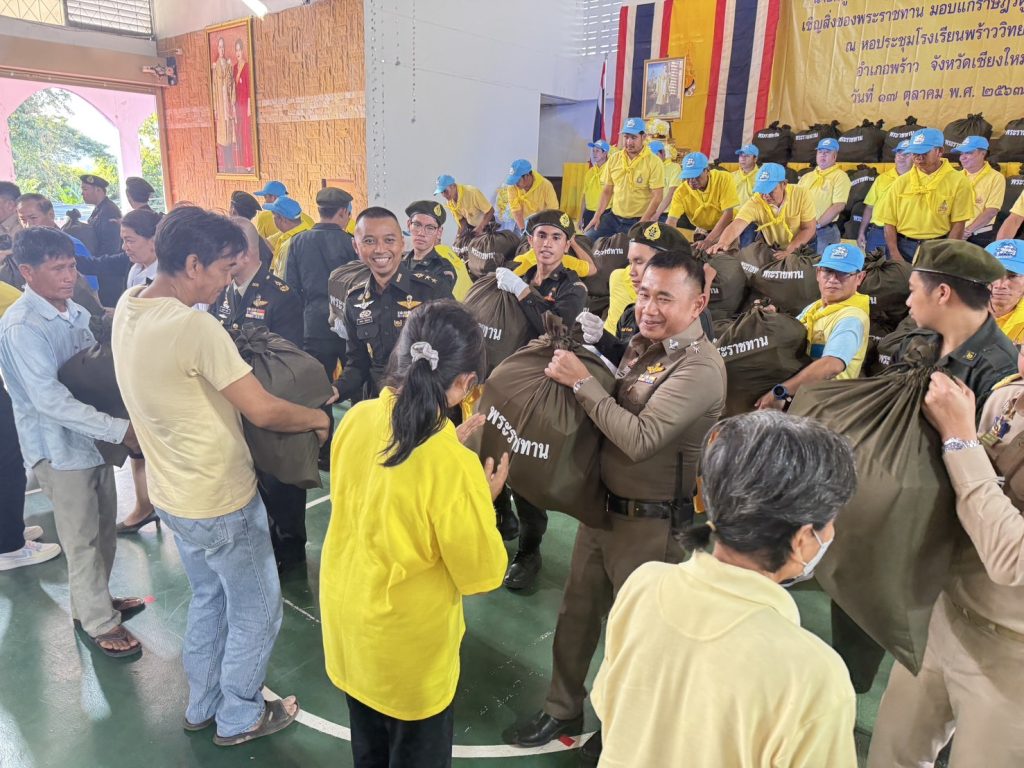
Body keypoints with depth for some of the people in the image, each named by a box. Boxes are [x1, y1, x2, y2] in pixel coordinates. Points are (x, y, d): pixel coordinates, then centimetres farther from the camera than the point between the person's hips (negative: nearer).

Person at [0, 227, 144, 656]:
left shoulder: (73, 311, 2)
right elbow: (49, 399, -27)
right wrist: (119, 429, -29)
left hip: (93, 438, 7)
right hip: (60, 447, -7)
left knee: (103, 528, 20)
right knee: (82, 539, 8)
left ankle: (94, 599, 41)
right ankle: (99, 622, 25)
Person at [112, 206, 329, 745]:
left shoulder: (127, 309, -2)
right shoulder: (194, 326, -29)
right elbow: (264, 410, -26)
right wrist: (319, 417, -9)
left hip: (172, 494, 9)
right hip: (221, 501, -9)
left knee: (209, 599, 27)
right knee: (256, 611, 14)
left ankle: (203, 706, 44)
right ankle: (239, 717, 33)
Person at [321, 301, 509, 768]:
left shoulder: (357, 419, -16)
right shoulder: (454, 468, -33)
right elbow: (482, 574, -19)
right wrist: (485, 497, -7)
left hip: (346, 616, 6)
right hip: (407, 645, -5)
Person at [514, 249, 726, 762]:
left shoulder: (700, 367, -22)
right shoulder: (642, 342, 4)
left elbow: (640, 438, -30)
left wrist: (581, 381, -25)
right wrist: (582, 377, -6)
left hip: (649, 523, -7)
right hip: (601, 503, 7)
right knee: (577, 610, 20)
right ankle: (563, 709, 43)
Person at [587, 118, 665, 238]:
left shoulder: (654, 163, -9)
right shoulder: (613, 159, 5)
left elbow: (657, 197, -13)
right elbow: (607, 191, 12)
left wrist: (641, 223, -19)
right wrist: (597, 215, 2)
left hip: (638, 221, -4)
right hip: (613, 217, 4)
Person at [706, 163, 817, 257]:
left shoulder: (801, 195, -20)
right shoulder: (755, 203, -24)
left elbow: (809, 228, -14)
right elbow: (736, 226, -39)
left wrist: (789, 251, -26)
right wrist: (722, 243, -60)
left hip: (801, 247, -1)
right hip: (772, 250, 2)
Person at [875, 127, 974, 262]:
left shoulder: (958, 182, 0)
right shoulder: (901, 182, 5)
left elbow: (958, 225, -3)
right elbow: (889, 222, 2)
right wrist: (895, 256, -7)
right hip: (903, 248, 2)